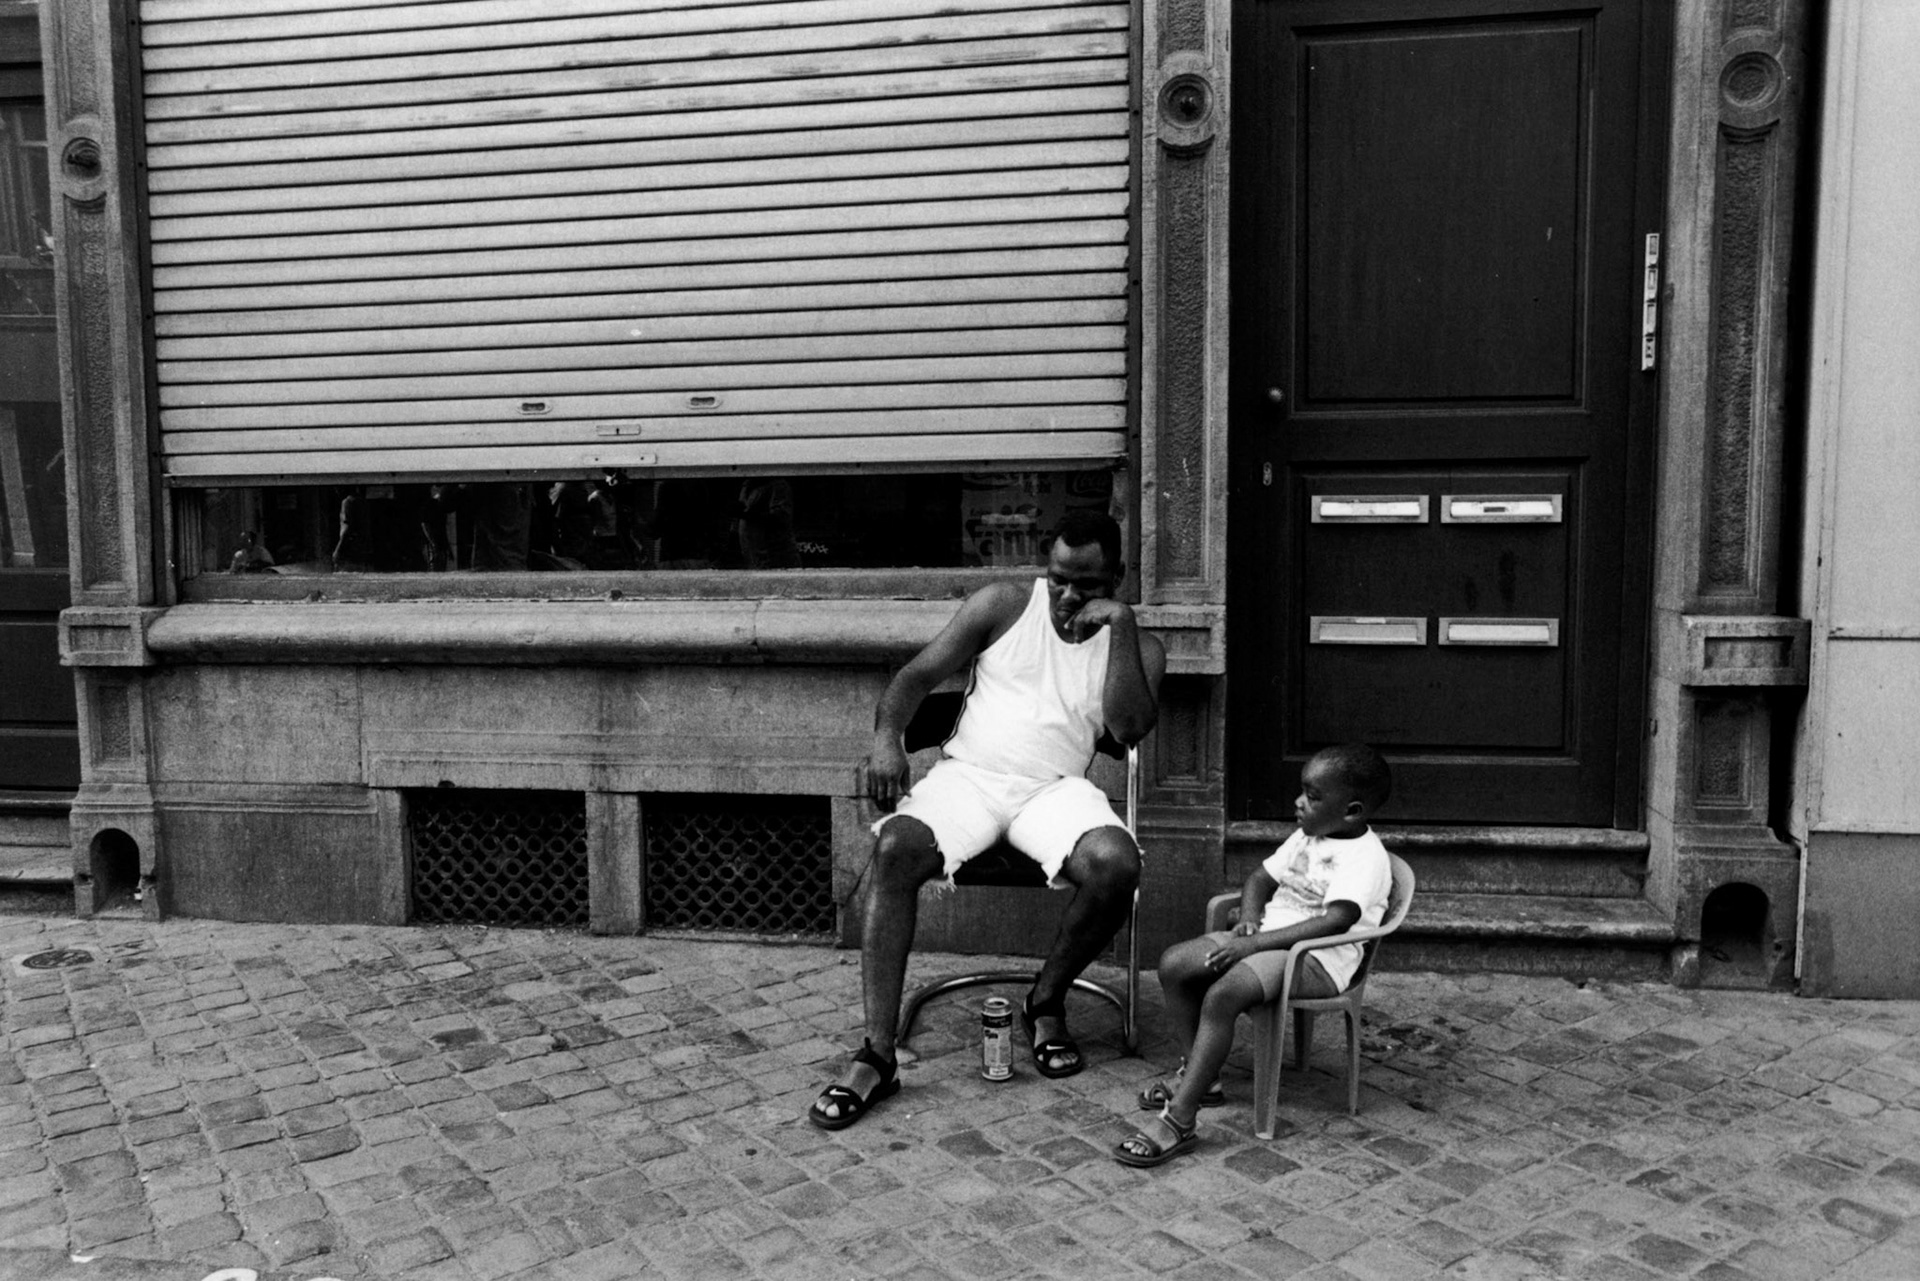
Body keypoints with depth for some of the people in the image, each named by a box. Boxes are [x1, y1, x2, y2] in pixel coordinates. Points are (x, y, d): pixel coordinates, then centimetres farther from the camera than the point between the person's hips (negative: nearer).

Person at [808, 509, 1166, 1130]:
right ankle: (877, 1055, -28)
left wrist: (1121, 625, -10)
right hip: (968, 775, 0)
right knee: (895, 847, -31)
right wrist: (886, 736, -15)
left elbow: (1130, 727, -7)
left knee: (1116, 864, -32)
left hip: (1056, 787, 1)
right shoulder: (1004, 606, 9)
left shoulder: (1139, 647, 12)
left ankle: (1046, 1002, -3)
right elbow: (919, 674, 5)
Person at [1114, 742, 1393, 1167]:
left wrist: (1256, 943, -29)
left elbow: (1336, 920, -26)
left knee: (1221, 995, -32)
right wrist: (1248, 918, 2)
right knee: (1175, 964, -8)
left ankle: (1179, 1120, -30)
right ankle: (1198, 1077, 7)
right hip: (1265, 940, 10)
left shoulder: (1366, 856, -13)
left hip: (1315, 960, -9)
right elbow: (1262, 877, 26)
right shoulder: (1305, 838, 17)